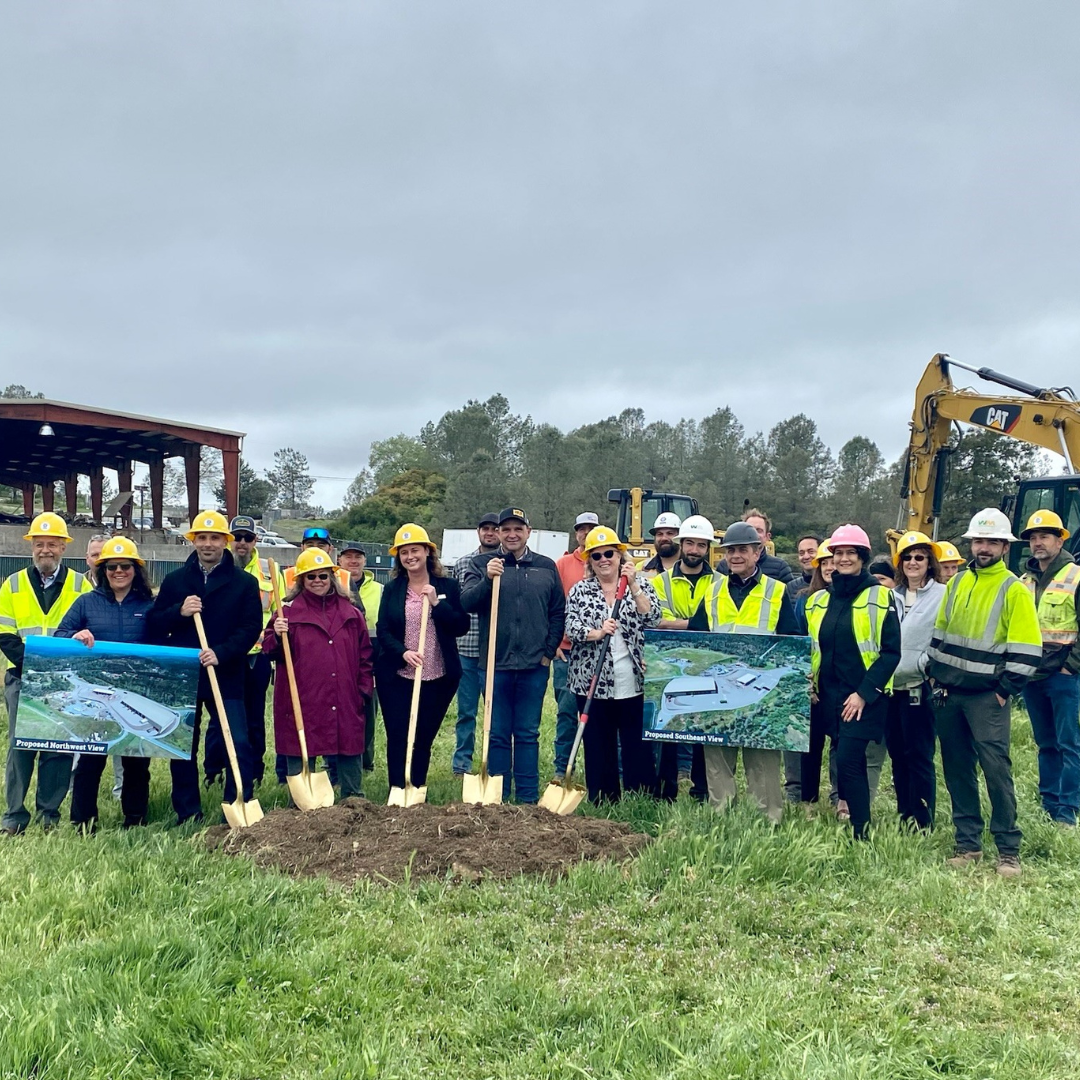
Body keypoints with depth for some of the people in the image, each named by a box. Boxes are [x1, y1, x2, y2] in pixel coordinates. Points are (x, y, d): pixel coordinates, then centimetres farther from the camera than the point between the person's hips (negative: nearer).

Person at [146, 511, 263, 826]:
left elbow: (251, 628, -5)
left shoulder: (245, 583, 2)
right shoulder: (174, 581, 9)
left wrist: (221, 653, -19)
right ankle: (188, 815, 21)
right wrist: (179, 611, -14)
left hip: (226, 677, -3)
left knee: (239, 744, -10)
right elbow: (152, 625, 6)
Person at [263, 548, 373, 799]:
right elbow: (269, 652, -2)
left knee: (350, 752, 10)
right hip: (302, 702, -3)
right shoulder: (289, 611, 1)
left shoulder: (351, 613, 10)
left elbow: (365, 655, 14)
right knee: (299, 755, 4)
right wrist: (277, 636, -23)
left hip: (345, 703, 3)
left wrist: (364, 689, 6)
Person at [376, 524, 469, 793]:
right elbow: (383, 631, -1)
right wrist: (403, 652, -19)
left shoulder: (448, 586, 2)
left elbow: (462, 627, -5)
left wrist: (436, 602, -16)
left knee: (424, 740, 8)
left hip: (438, 679, 0)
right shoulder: (391, 589, 5)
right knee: (398, 738, 0)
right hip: (396, 677, 0)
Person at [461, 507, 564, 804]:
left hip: (534, 666, 1)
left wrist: (549, 651, 4)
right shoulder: (481, 565, 3)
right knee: (497, 734, 6)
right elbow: (466, 602, -10)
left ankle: (528, 798, 15)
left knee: (528, 733, 8)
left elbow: (558, 612, 11)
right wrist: (487, 579, -25)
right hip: (496, 664, -1)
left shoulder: (546, 567, 9)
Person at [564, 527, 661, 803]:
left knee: (638, 745, 2)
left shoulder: (640, 583, 7)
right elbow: (571, 627, -3)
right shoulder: (579, 590, 8)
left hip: (633, 682, -1)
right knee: (598, 746, 6)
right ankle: (602, 803, 17)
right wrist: (597, 633, -22)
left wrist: (633, 586, -14)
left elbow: (653, 619, -6)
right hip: (592, 682, 1)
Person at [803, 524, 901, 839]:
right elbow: (809, 648, 20)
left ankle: (861, 834, -1)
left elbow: (891, 652, -8)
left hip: (863, 697, -5)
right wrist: (808, 683, 5)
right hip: (827, 695, 5)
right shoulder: (818, 600, 11)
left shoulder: (880, 597, -4)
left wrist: (864, 693, -13)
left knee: (848, 761, -12)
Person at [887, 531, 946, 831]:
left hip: (920, 687, -6)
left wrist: (929, 665, -16)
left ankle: (923, 822, 5)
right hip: (890, 686, 6)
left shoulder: (943, 595, -4)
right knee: (897, 753, 12)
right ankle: (904, 815, 22)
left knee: (919, 755, -4)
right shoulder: (891, 596, 15)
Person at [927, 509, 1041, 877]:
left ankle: (1009, 850, 5)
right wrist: (934, 674, 11)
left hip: (987, 698, -6)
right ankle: (968, 843, 19)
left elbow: (1027, 650, -10)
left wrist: (1005, 691, -11)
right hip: (948, 694, 6)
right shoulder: (956, 583, 10)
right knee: (957, 769, 9)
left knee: (996, 769, -7)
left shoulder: (1014, 590, -7)